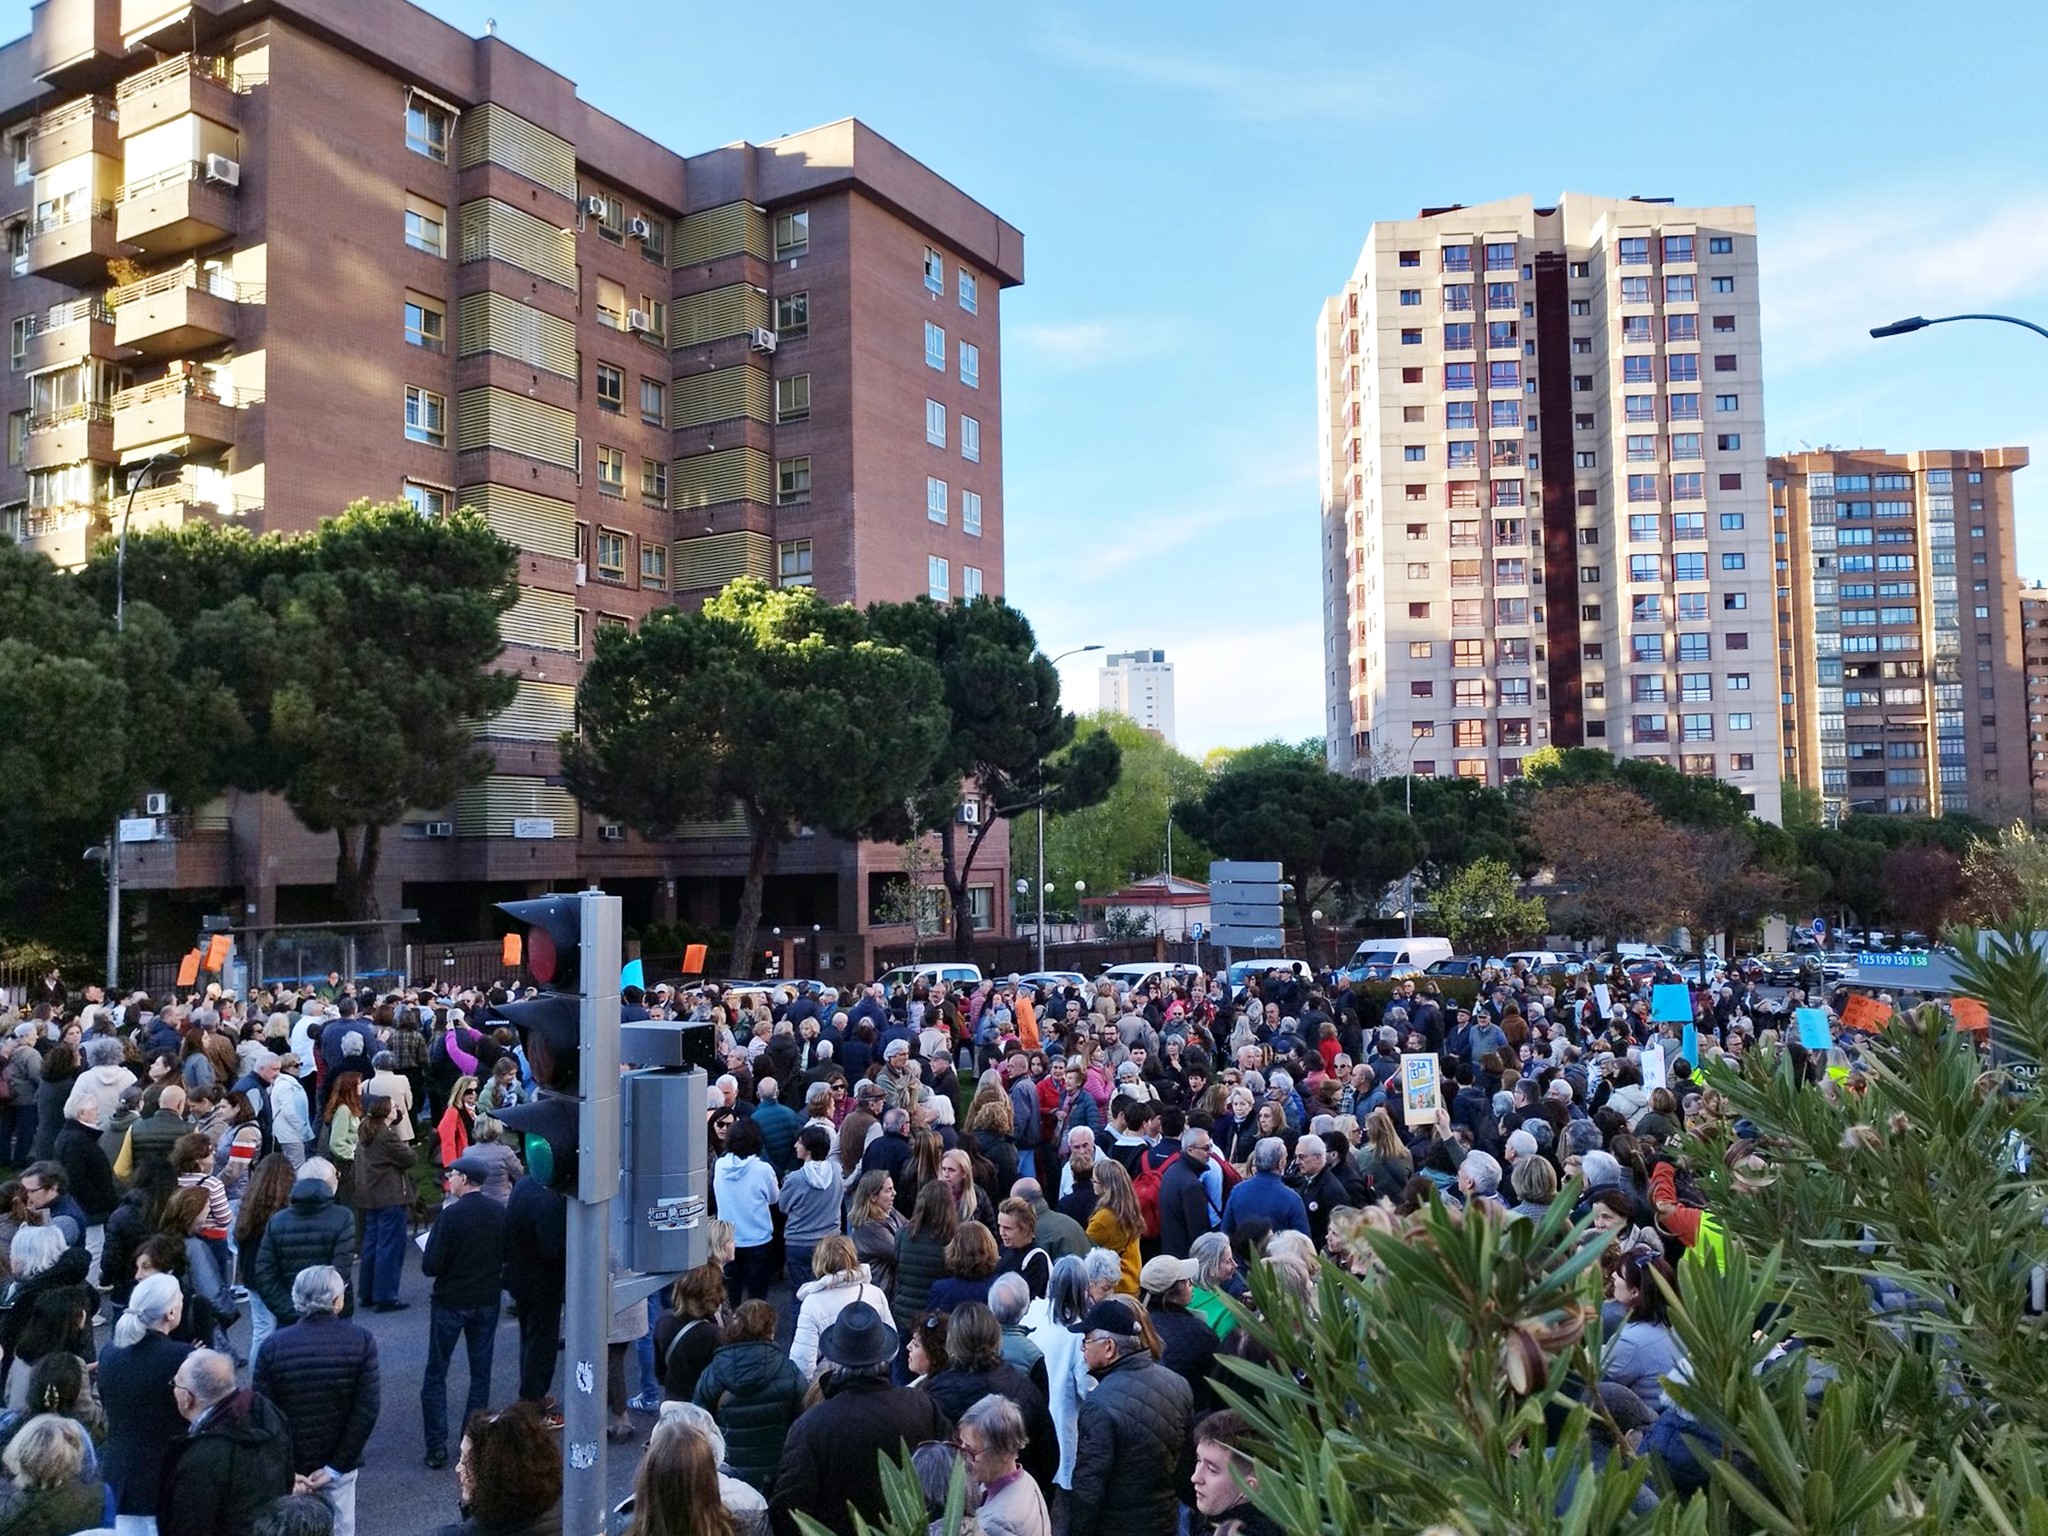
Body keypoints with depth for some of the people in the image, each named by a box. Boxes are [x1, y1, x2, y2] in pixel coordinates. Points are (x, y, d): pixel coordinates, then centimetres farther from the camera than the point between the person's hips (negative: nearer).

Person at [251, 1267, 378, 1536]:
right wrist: (336, 1467, -9)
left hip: (289, 1465, 1)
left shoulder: (272, 1346, -13)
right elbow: (367, 1410, -16)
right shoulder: (361, 1341, -14)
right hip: (339, 1462, 0)